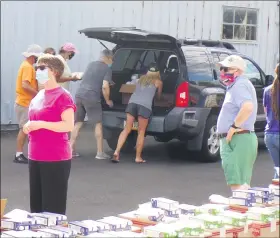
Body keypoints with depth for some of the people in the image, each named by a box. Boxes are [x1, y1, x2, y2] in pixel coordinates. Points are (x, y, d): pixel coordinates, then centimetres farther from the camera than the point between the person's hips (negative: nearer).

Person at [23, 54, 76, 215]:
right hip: (36, 158, 8)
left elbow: (69, 125, -18)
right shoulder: (39, 96, 14)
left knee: (53, 207, -3)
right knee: (37, 205, 13)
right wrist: (29, 126, 5)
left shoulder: (62, 96, -11)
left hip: (56, 159, -8)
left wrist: (40, 124, -21)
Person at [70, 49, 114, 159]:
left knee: (77, 123, 14)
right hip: (91, 98, -6)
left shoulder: (91, 64, 20)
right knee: (98, 124, 3)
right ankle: (100, 152, 3)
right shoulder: (107, 69, 0)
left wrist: (110, 82, 43)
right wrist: (108, 101, 4)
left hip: (79, 95, 6)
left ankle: (71, 149, 13)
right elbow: (105, 86, -11)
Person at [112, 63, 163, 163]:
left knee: (127, 129, 4)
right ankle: (138, 157, 4)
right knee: (141, 132, 4)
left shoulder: (141, 78, 28)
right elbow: (159, 96, 35)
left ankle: (117, 152, -10)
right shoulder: (158, 82, 19)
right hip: (145, 105, -3)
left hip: (132, 102, 3)